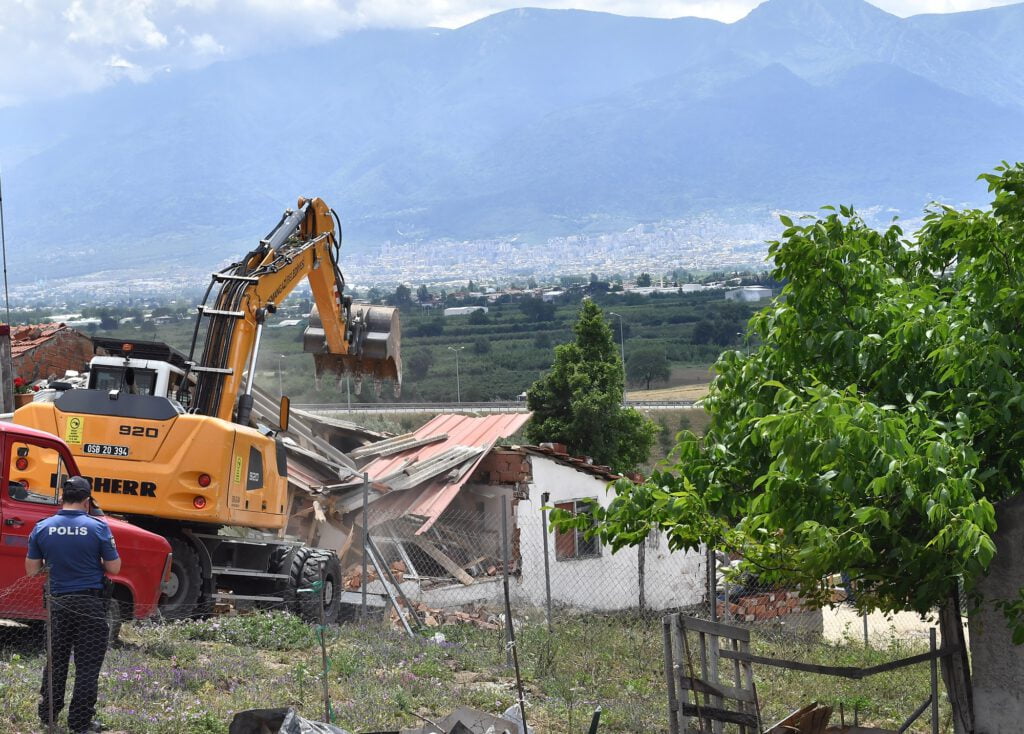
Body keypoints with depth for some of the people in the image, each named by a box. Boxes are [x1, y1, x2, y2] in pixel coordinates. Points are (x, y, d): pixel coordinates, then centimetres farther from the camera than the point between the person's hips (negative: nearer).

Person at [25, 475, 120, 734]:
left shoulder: (42, 528, -2)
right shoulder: (98, 528, -11)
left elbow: (31, 569, 3)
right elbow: (114, 568, -7)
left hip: (57, 602, 3)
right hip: (90, 603, -3)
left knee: (55, 660, 17)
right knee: (87, 665, 4)